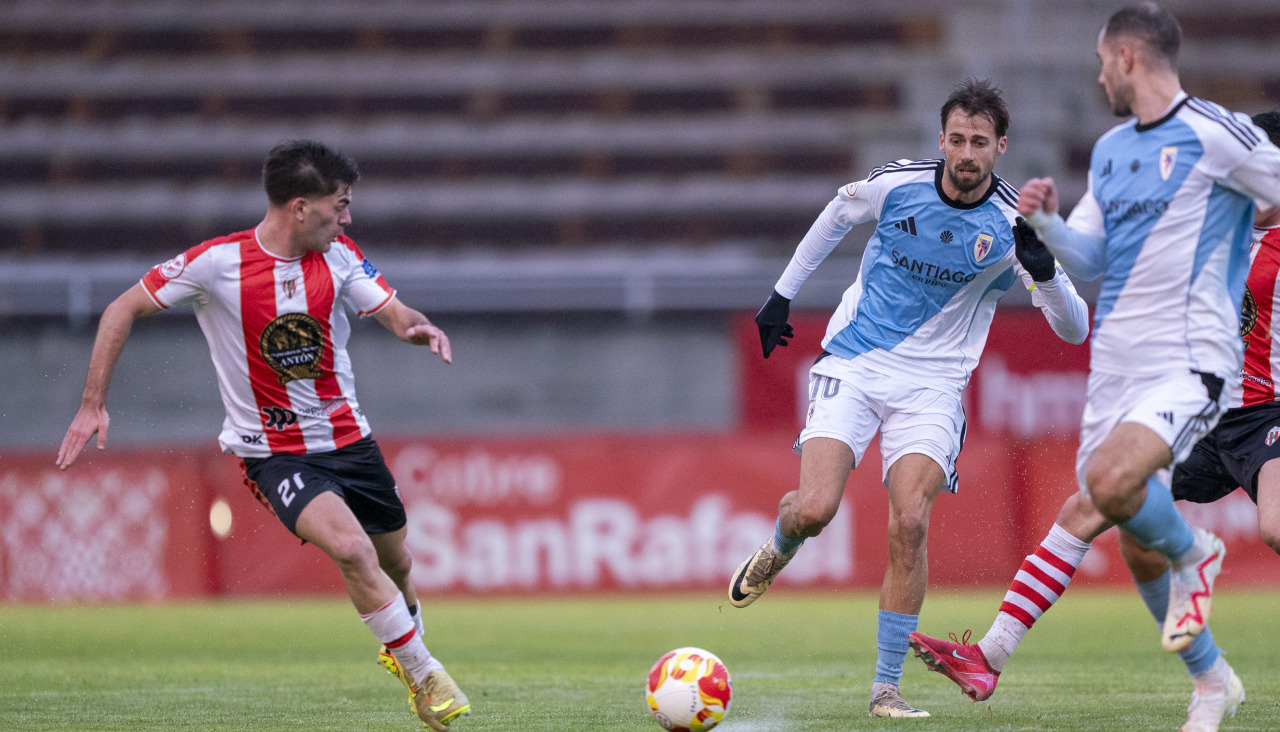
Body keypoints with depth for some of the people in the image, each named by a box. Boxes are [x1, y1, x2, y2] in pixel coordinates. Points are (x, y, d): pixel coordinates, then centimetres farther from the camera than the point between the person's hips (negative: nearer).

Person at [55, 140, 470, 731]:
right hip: (272, 451, -5)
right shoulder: (216, 263, -16)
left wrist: (418, 326, -34)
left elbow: (395, 314, -8)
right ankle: (426, 677, -11)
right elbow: (123, 310, -7)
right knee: (350, 548, -27)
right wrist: (92, 406, -9)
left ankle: (402, 650, 49)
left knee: (394, 561, 15)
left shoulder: (339, 257, -3)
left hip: (348, 438, 5)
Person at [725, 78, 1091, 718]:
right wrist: (782, 294, 20)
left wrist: (1044, 271, -35)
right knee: (814, 509, -17)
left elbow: (1074, 329, -15)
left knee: (909, 526, -19)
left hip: (931, 385, 0)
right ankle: (776, 552, 22)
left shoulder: (1012, 227, -12)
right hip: (852, 365, 1)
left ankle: (887, 687, -9)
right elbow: (837, 215, 16)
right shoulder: (896, 183, -9)